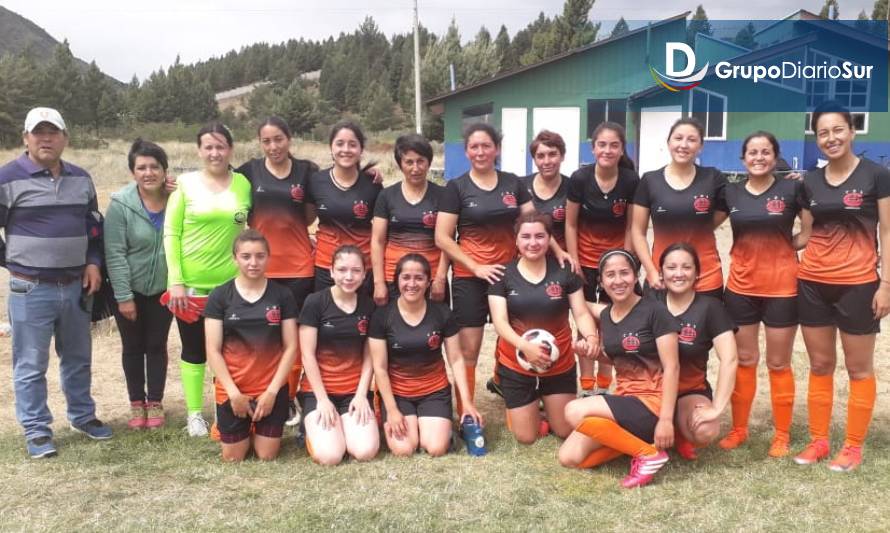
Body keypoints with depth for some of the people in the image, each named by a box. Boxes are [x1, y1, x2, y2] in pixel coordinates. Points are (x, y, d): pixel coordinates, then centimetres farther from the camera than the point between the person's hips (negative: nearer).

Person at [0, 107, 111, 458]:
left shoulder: (81, 179, 9)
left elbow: (94, 225, 18)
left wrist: (93, 263, 6)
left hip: (75, 286, 5)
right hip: (30, 289, -5)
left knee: (78, 359, 16)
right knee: (31, 365, 3)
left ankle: (83, 416, 32)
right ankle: (36, 430, 15)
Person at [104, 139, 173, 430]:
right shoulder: (120, 203, -15)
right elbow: (114, 253, -15)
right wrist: (124, 296, -16)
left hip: (163, 289, 2)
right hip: (130, 290, -2)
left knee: (157, 346, 11)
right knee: (133, 347, 11)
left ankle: (155, 403, 24)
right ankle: (137, 403, 25)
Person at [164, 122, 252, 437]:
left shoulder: (244, 184, 2)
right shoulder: (185, 184, -4)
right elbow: (170, 234, -3)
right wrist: (175, 280, -9)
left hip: (231, 282, 1)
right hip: (191, 283, -1)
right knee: (194, 349, 11)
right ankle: (194, 413, 23)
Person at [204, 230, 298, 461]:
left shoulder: (282, 295, -2)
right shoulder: (219, 296, -3)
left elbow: (291, 347, -2)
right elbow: (213, 351, -4)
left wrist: (272, 390, -9)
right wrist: (233, 392, -11)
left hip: (271, 389, 0)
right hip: (232, 390, 0)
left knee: (267, 456, 3)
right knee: (232, 458, 6)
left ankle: (258, 431, 35)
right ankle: (245, 431, 38)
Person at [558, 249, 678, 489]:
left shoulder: (654, 311, -11)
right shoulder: (605, 315, 8)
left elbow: (672, 367, -14)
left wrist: (666, 420, -19)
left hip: (651, 403, -7)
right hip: (623, 399, 7)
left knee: (575, 412, -25)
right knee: (569, 458, -9)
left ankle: (650, 452, -8)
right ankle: (637, 437, 8)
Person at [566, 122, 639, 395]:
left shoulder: (631, 180, -15)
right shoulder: (579, 178, -16)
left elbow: (631, 226, -5)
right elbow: (570, 224, -7)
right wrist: (573, 262, -9)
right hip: (585, 261, 0)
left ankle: (604, 386, 23)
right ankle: (587, 388, 15)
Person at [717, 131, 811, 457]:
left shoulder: (792, 189, -4)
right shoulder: (730, 192, 3)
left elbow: (812, 233, 1)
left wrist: (783, 247, -6)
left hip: (781, 288, -2)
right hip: (741, 287, 2)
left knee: (779, 363, 7)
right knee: (744, 360, 11)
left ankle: (782, 434, 21)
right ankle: (739, 428, 24)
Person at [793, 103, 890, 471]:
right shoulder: (810, 182, 7)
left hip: (857, 284, -4)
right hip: (812, 284, 4)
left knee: (859, 368, 7)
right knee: (820, 365, 11)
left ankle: (853, 446, 18)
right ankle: (818, 440, 22)